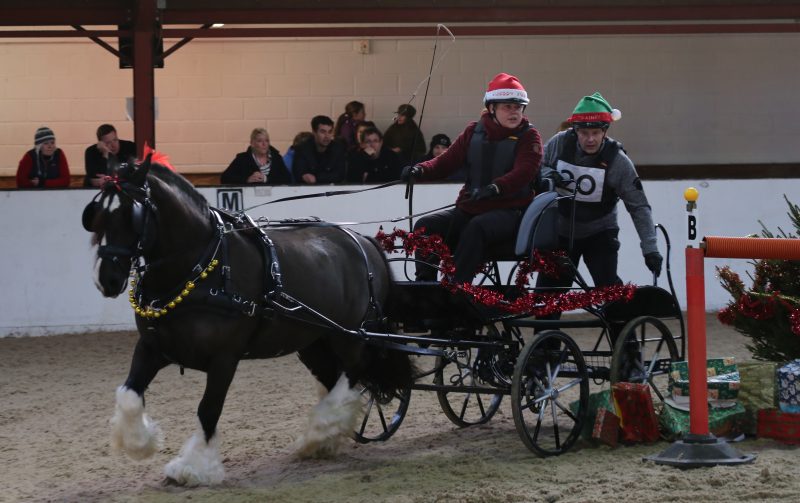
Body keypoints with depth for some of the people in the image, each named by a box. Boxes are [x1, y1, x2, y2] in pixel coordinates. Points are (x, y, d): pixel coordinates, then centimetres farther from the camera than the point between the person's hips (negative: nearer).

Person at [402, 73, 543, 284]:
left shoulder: (529, 136, -2)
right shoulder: (474, 132, 11)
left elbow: (523, 173, -18)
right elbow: (447, 161, 8)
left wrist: (494, 188, -38)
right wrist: (420, 170, -14)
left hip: (509, 212, -5)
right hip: (469, 210, 5)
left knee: (476, 228, -36)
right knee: (425, 226, -15)